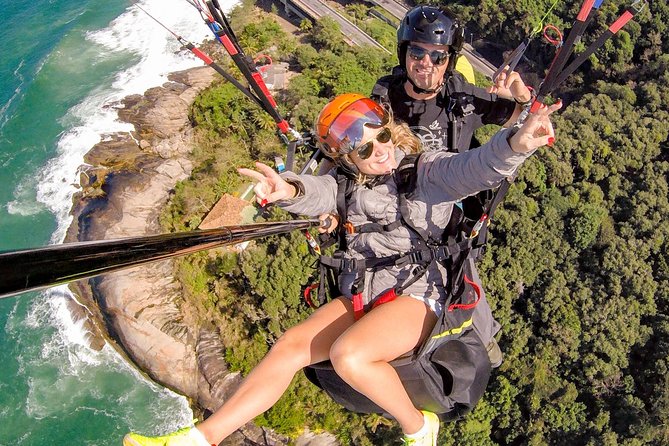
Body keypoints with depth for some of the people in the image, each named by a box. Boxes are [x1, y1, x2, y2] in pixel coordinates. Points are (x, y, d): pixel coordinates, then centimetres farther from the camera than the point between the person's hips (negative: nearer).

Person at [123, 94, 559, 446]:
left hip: (417, 293, -5)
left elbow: (477, 168, -25)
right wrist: (290, 191, -38)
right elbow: (320, 192, -13)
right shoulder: (350, 185, 8)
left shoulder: (428, 171, -6)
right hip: (360, 295, 5)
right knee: (291, 344, -11)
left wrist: (517, 142, -48)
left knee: (348, 354, -31)